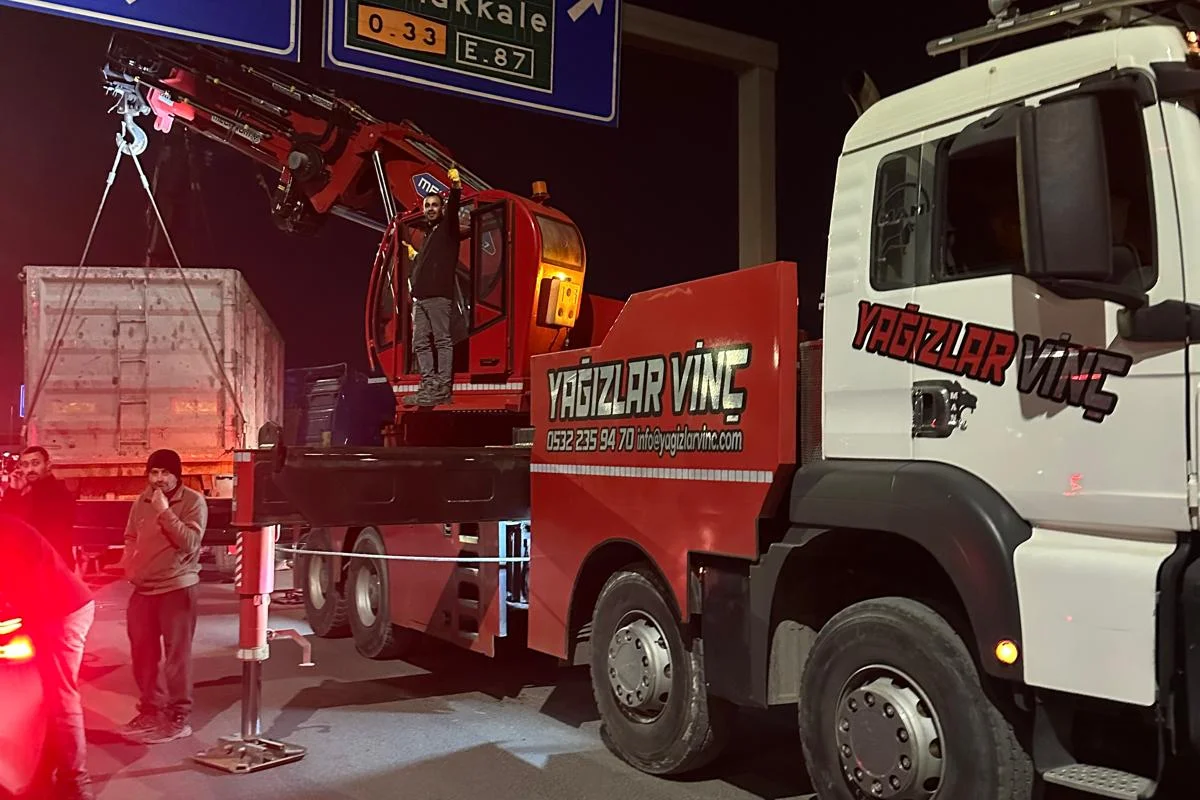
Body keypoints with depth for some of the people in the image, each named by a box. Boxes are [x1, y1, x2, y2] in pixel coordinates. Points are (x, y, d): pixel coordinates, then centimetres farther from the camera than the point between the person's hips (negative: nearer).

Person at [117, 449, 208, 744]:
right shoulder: (142, 501, 8)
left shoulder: (193, 501, -11)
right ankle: (149, 710, 30)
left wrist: (165, 512, -24)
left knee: (176, 655, -5)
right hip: (143, 588, 7)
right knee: (142, 653, 15)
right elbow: (131, 536, 21)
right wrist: (129, 562, 4)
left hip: (177, 587, -7)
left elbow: (190, 543, -21)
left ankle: (178, 717, 3)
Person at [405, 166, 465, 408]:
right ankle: (428, 387, 3)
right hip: (420, 297, 9)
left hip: (439, 295, -9)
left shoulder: (447, 227, 6)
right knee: (421, 343, 4)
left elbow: (453, 208, -15)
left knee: (442, 341, -12)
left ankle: (442, 389, -17)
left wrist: (456, 187, -30)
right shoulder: (427, 236, 27)